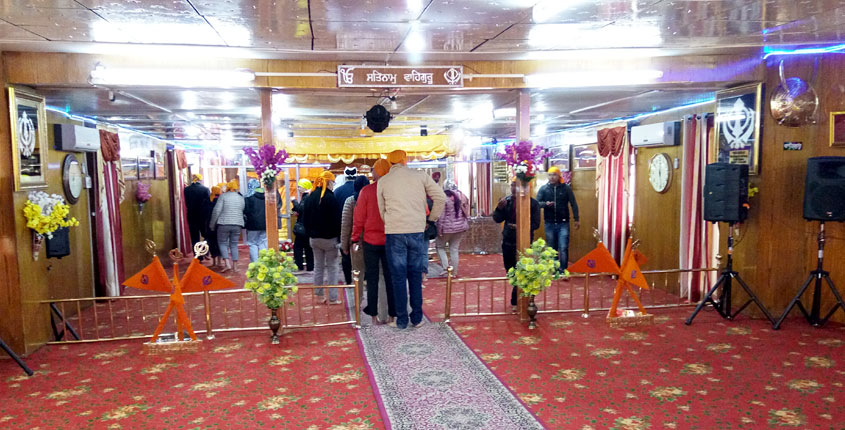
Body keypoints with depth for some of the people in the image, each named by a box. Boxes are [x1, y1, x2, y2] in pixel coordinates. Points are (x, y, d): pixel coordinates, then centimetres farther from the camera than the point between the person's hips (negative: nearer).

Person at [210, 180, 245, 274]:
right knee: (234, 244, 10)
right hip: (238, 224, 4)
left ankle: (227, 264, -8)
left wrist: (212, 224, 2)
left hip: (224, 224, -4)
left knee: (222, 243, 7)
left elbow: (216, 211, -5)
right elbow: (242, 211, 9)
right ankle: (235, 267, 8)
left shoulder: (223, 196, -2)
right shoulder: (241, 198, 9)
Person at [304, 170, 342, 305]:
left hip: (314, 238, 6)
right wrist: (339, 236, -8)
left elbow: (306, 218, 13)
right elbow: (336, 219, -15)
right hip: (329, 238, -6)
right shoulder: (330, 198, -15)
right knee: (332, 267, 1)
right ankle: (332, 298, 4)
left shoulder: (310, 198, 7)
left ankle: (320, 295, 19)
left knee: (318, 266, 14)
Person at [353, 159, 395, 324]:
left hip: (370, 240, -1)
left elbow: (359, 218, -4)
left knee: (372, 279, 8)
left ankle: (374, 316, 10)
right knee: (390, 278, 8)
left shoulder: (366, 191, -7)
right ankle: (392, 316, 11)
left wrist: (355, 238, 6)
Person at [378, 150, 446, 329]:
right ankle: (417, 318, 17)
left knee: (398, 277, 6)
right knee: (416, 275, 12)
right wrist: (432, 219, 13)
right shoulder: (420, 176, 4)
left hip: (394, 233, -1)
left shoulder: (383, 181, 6)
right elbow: (441, 197, 2)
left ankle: (402, 320, 11)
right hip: (417, 231, 1)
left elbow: (381, 210, 12)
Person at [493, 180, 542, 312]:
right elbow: (497, 219, 4)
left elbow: (535, 224, -9)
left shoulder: (533, 203, -7)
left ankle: (516, 302, 6)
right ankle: (516, 300, 29)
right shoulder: (507, 201, 6)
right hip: (508, 242, 5)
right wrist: (499, 208, -14)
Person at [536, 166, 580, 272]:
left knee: (563, 248, -9)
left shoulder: (566, 188, 1)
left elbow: (573, 204, 5)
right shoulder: (543, 189, 3)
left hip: (563, 223, -2)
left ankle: (563, 270, -2)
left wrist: (576, 219, 2)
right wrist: (545, 204, -18)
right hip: (549, 224, 2)